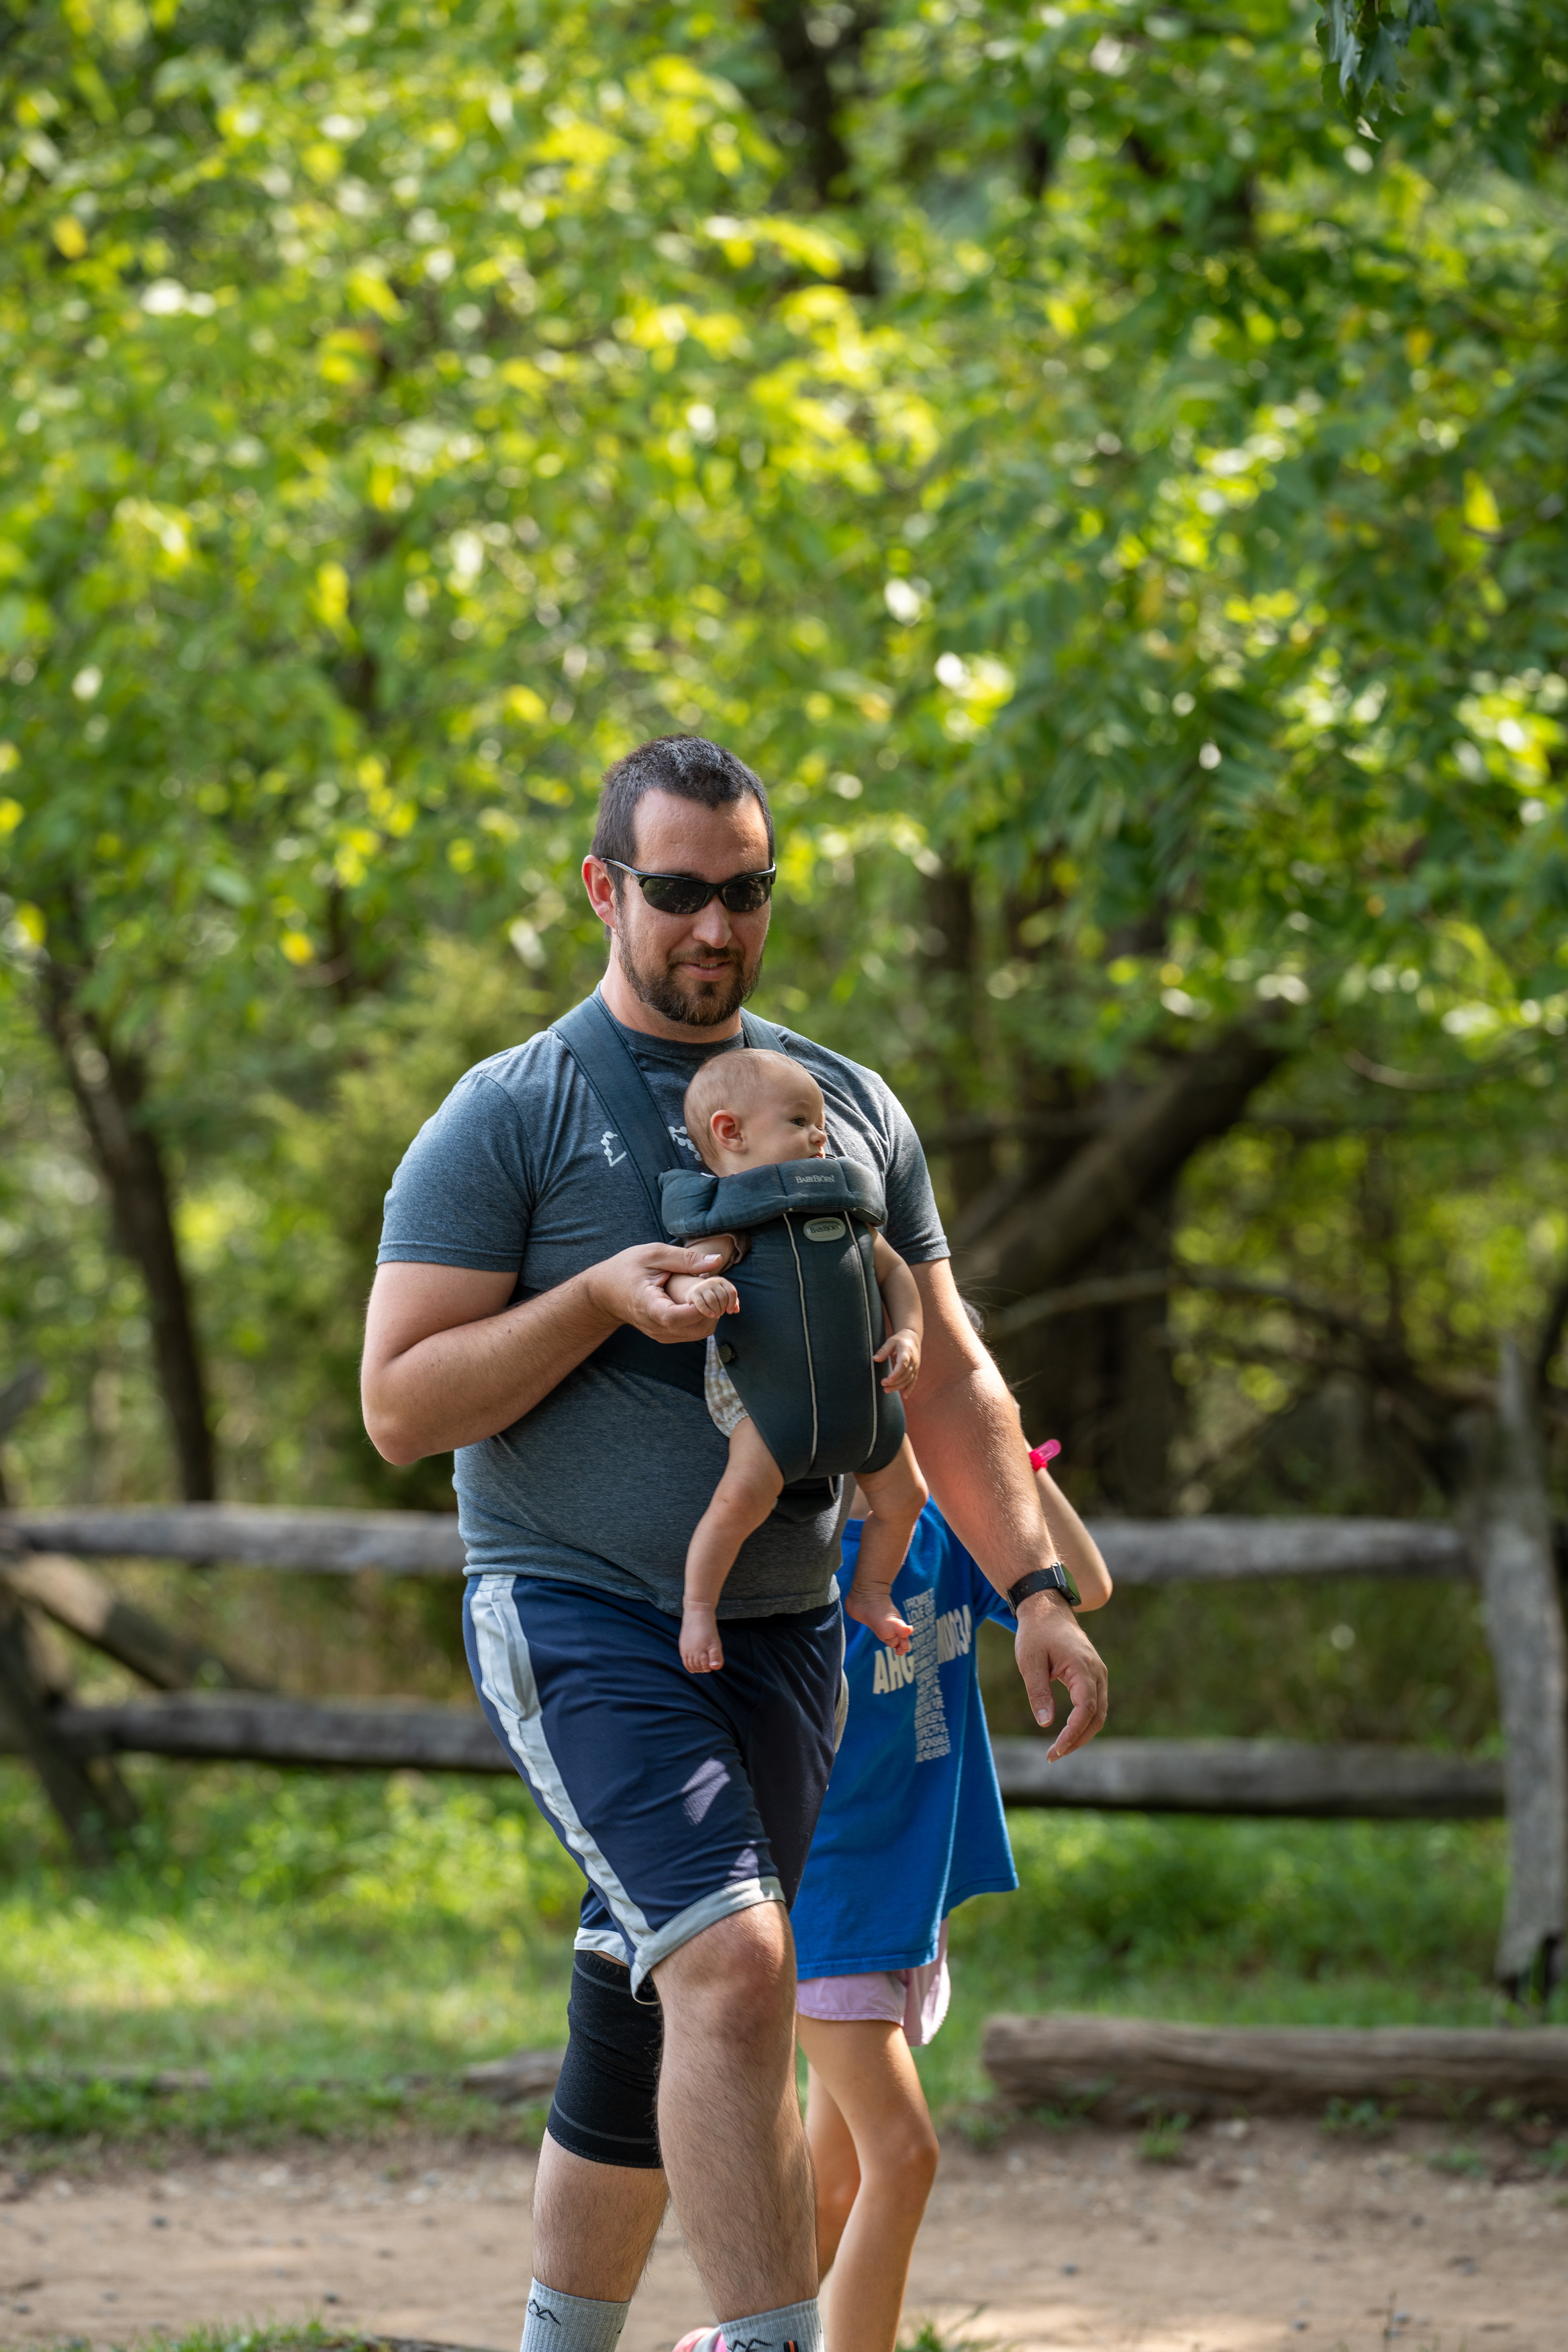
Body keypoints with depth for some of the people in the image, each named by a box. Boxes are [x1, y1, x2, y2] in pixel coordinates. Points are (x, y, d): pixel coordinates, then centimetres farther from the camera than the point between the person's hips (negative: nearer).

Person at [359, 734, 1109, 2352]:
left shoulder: (848, 1109, 12)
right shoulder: (512, 1115, -4)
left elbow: (942, 1378, 14)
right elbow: (401, 1405, -7)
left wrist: (1032, 1583, 4)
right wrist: (601, 1298, -18)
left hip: (777, 1630, 6)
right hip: (575, 1615, -5)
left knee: (652, 2025, 11)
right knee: (735, 1968, -24)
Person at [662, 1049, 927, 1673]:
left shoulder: (844, 1207, 11)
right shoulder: (730, 1219, -8)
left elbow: (892, 1270, 18)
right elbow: (679, 1272, -19)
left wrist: (907, 1336, 3)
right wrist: (698, 1288, -43)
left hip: (860, 1387, 7)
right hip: (765, 1388, -7)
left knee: (902, 1495, 12)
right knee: (743, 1493, -22)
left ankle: (871, 1593, 34)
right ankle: (698, 1607, -6)